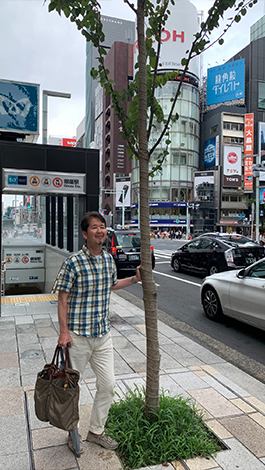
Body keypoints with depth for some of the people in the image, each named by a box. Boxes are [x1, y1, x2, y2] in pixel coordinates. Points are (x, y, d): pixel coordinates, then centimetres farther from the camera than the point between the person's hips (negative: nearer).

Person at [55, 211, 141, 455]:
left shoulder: (109, 259, 3)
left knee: (108, 385, 12)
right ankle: (72, 433, 36)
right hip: (78, 336, -5)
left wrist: (135, 279, 11)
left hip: (103, 334, 5)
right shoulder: (73, 262, -15)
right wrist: (64, 331, -15)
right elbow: (63, 298, -11)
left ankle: (96, 431, 34)